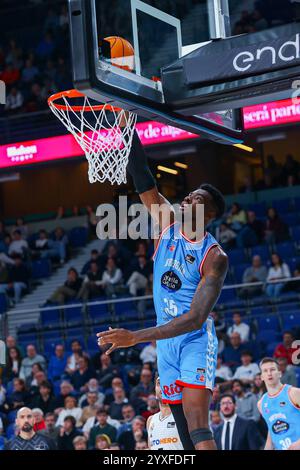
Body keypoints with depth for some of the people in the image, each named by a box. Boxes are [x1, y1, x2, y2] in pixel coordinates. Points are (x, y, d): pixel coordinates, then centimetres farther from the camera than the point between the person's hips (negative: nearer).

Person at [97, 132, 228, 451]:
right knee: (186, 436, 6)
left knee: (198, 430, -21)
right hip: (166, 342, 6)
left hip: (195, 341, -6)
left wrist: (136, 337, -32)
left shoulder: (215, 257, -15)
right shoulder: (167, 224, 3)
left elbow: (195, 319, -24)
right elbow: (142, 179, -5)